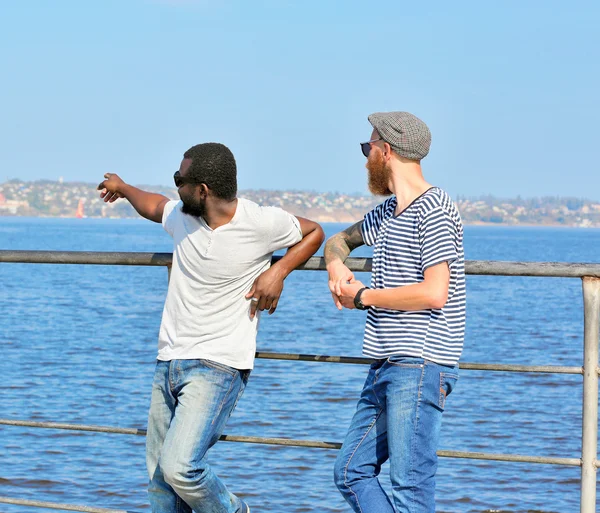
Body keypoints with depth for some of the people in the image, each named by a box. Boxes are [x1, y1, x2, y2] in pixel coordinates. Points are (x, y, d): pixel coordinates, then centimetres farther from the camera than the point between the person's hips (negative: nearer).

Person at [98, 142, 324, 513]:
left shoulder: (262, 223, -11)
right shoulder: (182, 217, 4)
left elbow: (313, 232, 8)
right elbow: (155, 207, 29)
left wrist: (279, 271, -8)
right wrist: (122, 188, 47)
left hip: (218, 367, -6)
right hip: (169, 363, 6)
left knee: (179, 467, -22)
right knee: (160, 481, 8)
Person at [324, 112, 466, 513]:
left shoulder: (434, 211, -11)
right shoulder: (388, 212, 17)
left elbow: (434, 293, -20)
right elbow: (341, 239, 35)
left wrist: (362, 296, -9)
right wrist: (336, 266, 10)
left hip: (421, 367, -10)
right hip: (387, 368, 10)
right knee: (352, 472, 9)